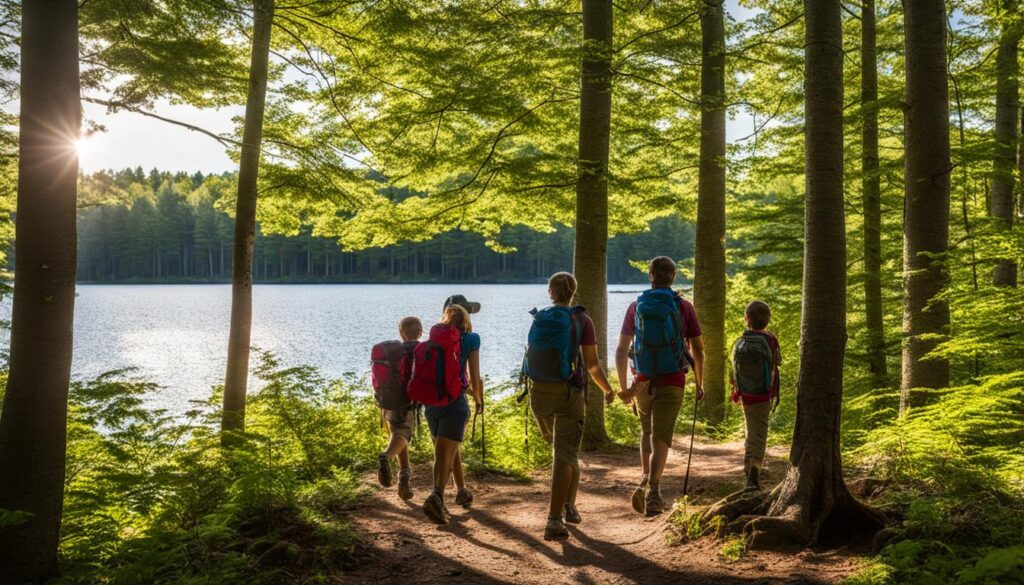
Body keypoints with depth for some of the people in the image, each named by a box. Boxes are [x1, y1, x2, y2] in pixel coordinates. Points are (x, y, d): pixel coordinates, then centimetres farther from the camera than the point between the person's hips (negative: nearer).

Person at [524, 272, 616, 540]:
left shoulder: (538, 320, 6)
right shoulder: (581, 320, -4)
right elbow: (592, 364, -5)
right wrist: (608, 389, 12)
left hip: (539, 392, 4)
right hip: (569, 393, -4)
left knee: (564, 449, 25)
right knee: (565, 455, -1)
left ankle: (568, 505, 29)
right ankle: (554, 521, -7)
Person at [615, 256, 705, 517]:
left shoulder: (636, 307, 2)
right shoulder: (683, 307, -2)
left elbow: (621, 350, 1)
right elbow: (698, 350, 0)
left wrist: (623, 387, 8)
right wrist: (699, 383, 12)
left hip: (643, 382, 2)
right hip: (672, 382, -2)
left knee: (647, 432, 23)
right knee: (661, 439, 0)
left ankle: (646, 481, 15)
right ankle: (652, 491, -11)